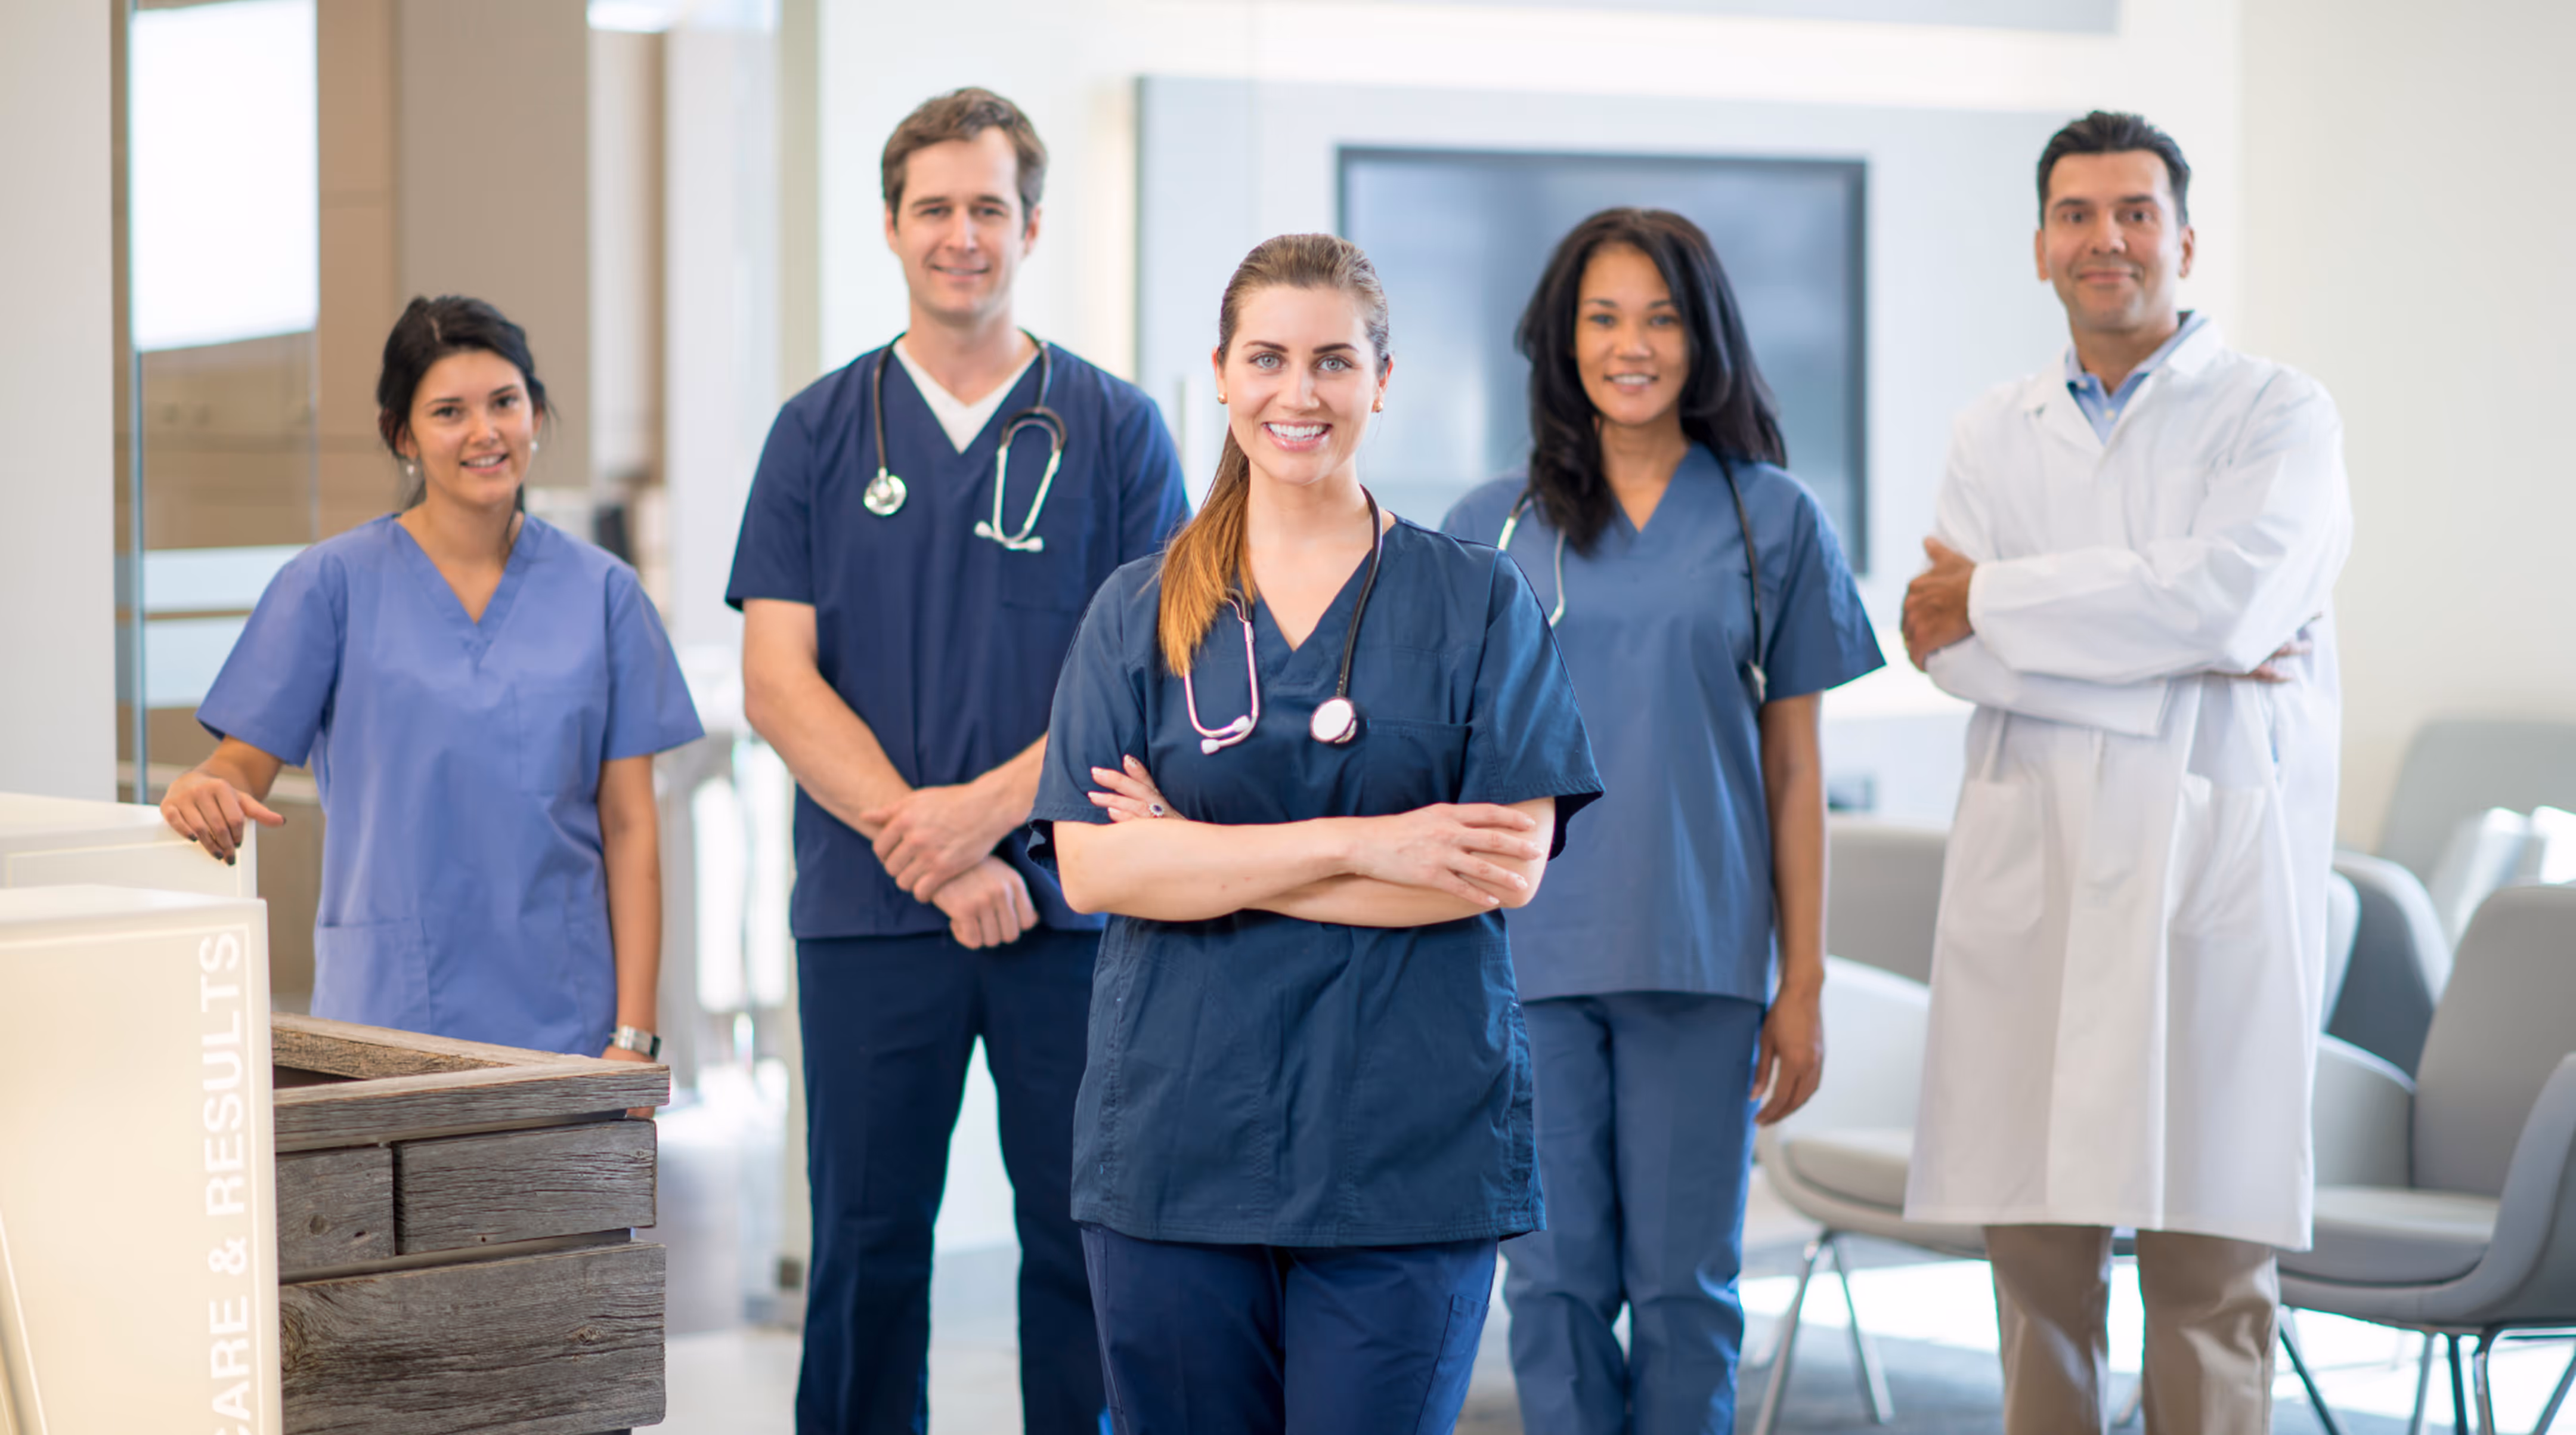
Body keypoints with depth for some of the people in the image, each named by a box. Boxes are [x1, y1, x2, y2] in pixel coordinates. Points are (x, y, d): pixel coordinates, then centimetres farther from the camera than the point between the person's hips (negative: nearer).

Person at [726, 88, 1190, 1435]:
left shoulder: (1115, 429, 5)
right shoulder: (821, 431, 7)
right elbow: (778, 683, 1)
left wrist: (988, 807, -13)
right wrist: (923, 846, -11)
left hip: (1073, 905, 0)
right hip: (869, 910, 1)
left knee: (1086, 1246, 3)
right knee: (865, 1249, 5)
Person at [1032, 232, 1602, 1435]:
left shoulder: (1478, 602, 6)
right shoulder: (1139, 612, 9)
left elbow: (1510, 864, -7)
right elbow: (1093, 865, -3)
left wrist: (1205, 857, -8)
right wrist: (1359, 846, -13)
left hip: (1406, 1151, -1)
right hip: (1177, 1143, 1)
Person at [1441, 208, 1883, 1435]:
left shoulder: (1772, 521, 5)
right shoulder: (1490, 527, 7)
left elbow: (1793, 768, 6)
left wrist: (1803, 984, 3)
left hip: (1701, 962, -1)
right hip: (1527, 958, 1)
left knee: (1682, 1282, 2)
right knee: (1555, 1277, 3)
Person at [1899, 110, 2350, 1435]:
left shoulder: (2279, 415, 5)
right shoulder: (1993, 437, 15)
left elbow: (2229, 593, -13)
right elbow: (1955, 656, 1)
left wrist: (1990, 601, -4)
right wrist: (2187, 660, -10)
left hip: (2214, 866, -3)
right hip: (2030, 864, 3)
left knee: (2209, 1264, -3)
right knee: (2035, 1250, 2)